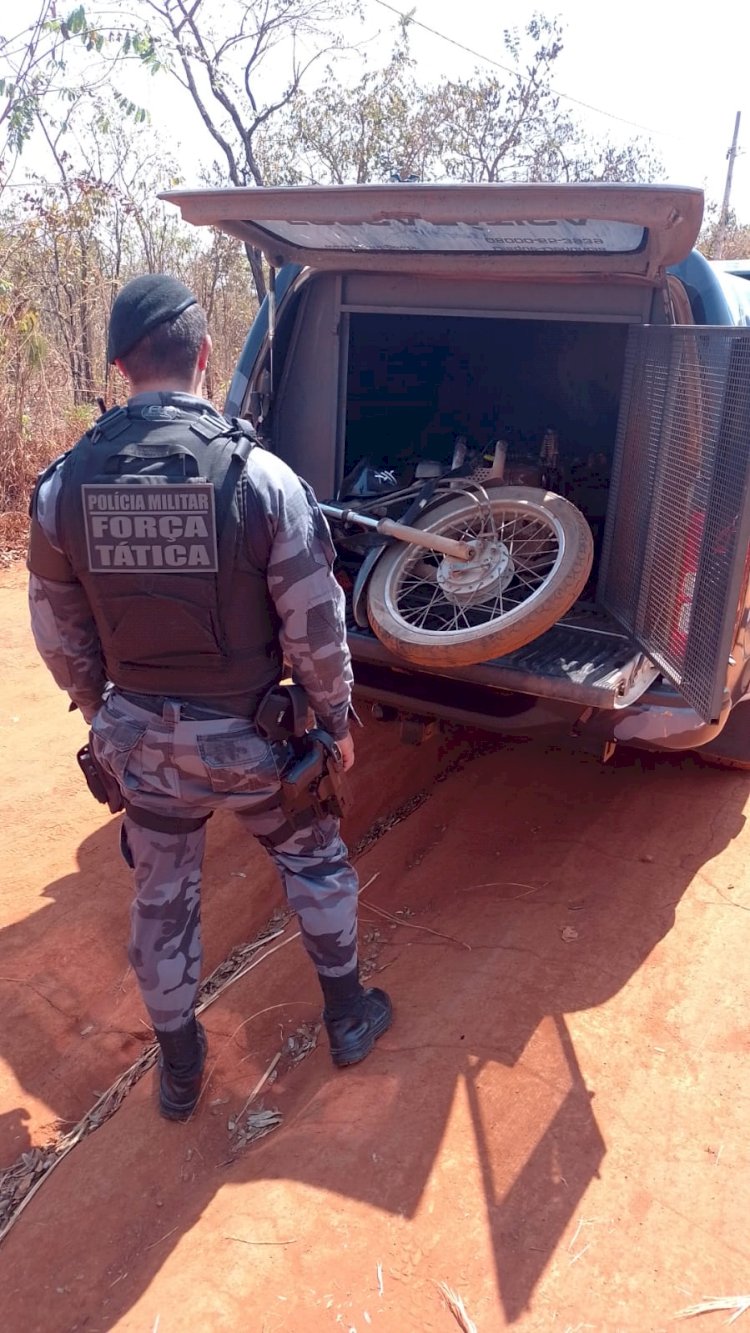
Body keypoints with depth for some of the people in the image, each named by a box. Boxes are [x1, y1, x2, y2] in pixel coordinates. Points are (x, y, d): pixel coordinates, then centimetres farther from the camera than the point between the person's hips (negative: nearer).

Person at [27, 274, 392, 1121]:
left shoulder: (63, 486, -9)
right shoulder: (259, 476, -20)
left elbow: (60, 637, 1)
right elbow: (314, 627, -14)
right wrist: (336, 720, 2)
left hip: (140, 736, 3)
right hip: (246, 734, -2)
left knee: (161, 898, 21)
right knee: (314, 863, 23)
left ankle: (178, 1068, 40)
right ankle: (347, 1016, 40)